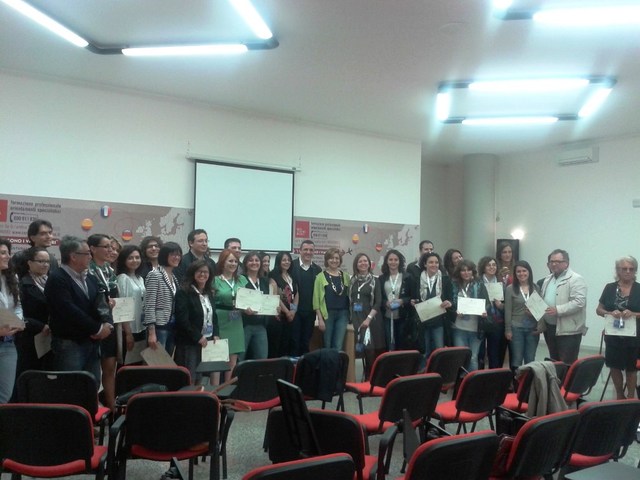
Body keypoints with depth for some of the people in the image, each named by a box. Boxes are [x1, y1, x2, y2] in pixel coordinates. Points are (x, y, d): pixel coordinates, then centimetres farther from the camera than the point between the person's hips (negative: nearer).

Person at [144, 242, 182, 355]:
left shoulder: (174, 277, 13)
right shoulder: (154, 275, -10)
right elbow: (149, 305, -14)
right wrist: (151, 333, -19)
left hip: (173, 327, 8)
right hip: (159, 326, -8)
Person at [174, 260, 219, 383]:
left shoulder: (209, 294, 14)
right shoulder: (183, 293, -9)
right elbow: (182, 320, -16)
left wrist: (216, 334, 3)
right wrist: (198, 337, -16)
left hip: (207, 342, 7)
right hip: (189, 343, -6)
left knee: (199, 379, 9)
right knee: (189, 380, -6)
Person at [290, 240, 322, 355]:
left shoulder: (317, 269, 7)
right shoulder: (292, 266, -4)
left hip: (310, 312, 3)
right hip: (294, 310, -3)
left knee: (306, 342, 10)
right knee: (294, 341, 2)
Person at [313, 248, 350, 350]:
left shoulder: (345, 276, 10)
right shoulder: (321, 276, -1)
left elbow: (349, 295, 13)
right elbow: (316, 299, -3)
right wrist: (320, 318, -9)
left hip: (343, 314, 2)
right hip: (327, 314, -2)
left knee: (339, 346, 0)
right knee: (327, 346, 4)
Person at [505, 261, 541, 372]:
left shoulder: (536, 288, 6)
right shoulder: (510, 289, -3)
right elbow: (508, 311, -4)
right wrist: (508, 329, -7)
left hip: (533, 328, 3)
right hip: (516, 327, -3)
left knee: (530, 360, 10)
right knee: (516, 360, 3)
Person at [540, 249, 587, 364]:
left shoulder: (576, 280, -10)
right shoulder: (548, 280, 16)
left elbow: (579, 302, -20)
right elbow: (543, 300, 24)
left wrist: (558, 310, -27)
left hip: (568, 330, -8)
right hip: (549, 328, 8)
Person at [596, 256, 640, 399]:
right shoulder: (610, 288, 3)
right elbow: (599, 310, 6)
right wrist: (610, 313, -13)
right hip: (613, 336, 2)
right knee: (615, 367, 9)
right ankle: (620, 396, 29)